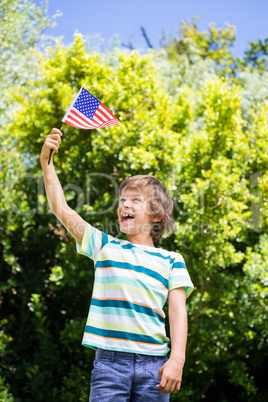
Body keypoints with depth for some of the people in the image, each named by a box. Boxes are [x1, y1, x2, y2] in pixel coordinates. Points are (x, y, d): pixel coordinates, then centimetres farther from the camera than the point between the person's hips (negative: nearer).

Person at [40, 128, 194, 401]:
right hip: (109, 360, 0)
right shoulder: (105, 247, 14)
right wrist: (46, 162, 1)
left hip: (153, 364, 0)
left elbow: (178, 310, 3)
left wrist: (177, 359, -11)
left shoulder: (170, 261, 11)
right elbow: (62, 210, 8)